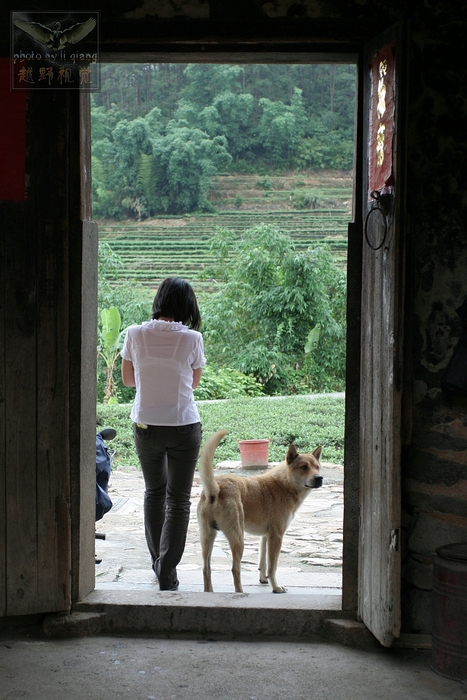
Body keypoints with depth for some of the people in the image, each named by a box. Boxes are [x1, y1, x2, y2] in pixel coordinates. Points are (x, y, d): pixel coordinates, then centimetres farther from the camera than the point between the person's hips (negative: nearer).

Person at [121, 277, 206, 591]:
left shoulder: (135, 334, -6)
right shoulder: (192, 339, -11)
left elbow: (128, 379, 6)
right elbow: (194, 382, 3)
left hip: (146, 426, 3)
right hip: (183, 427, -3)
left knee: (154, 492, 21)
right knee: (178, 500, 6)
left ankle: (158, 561, 31)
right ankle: (167, 571, 3)